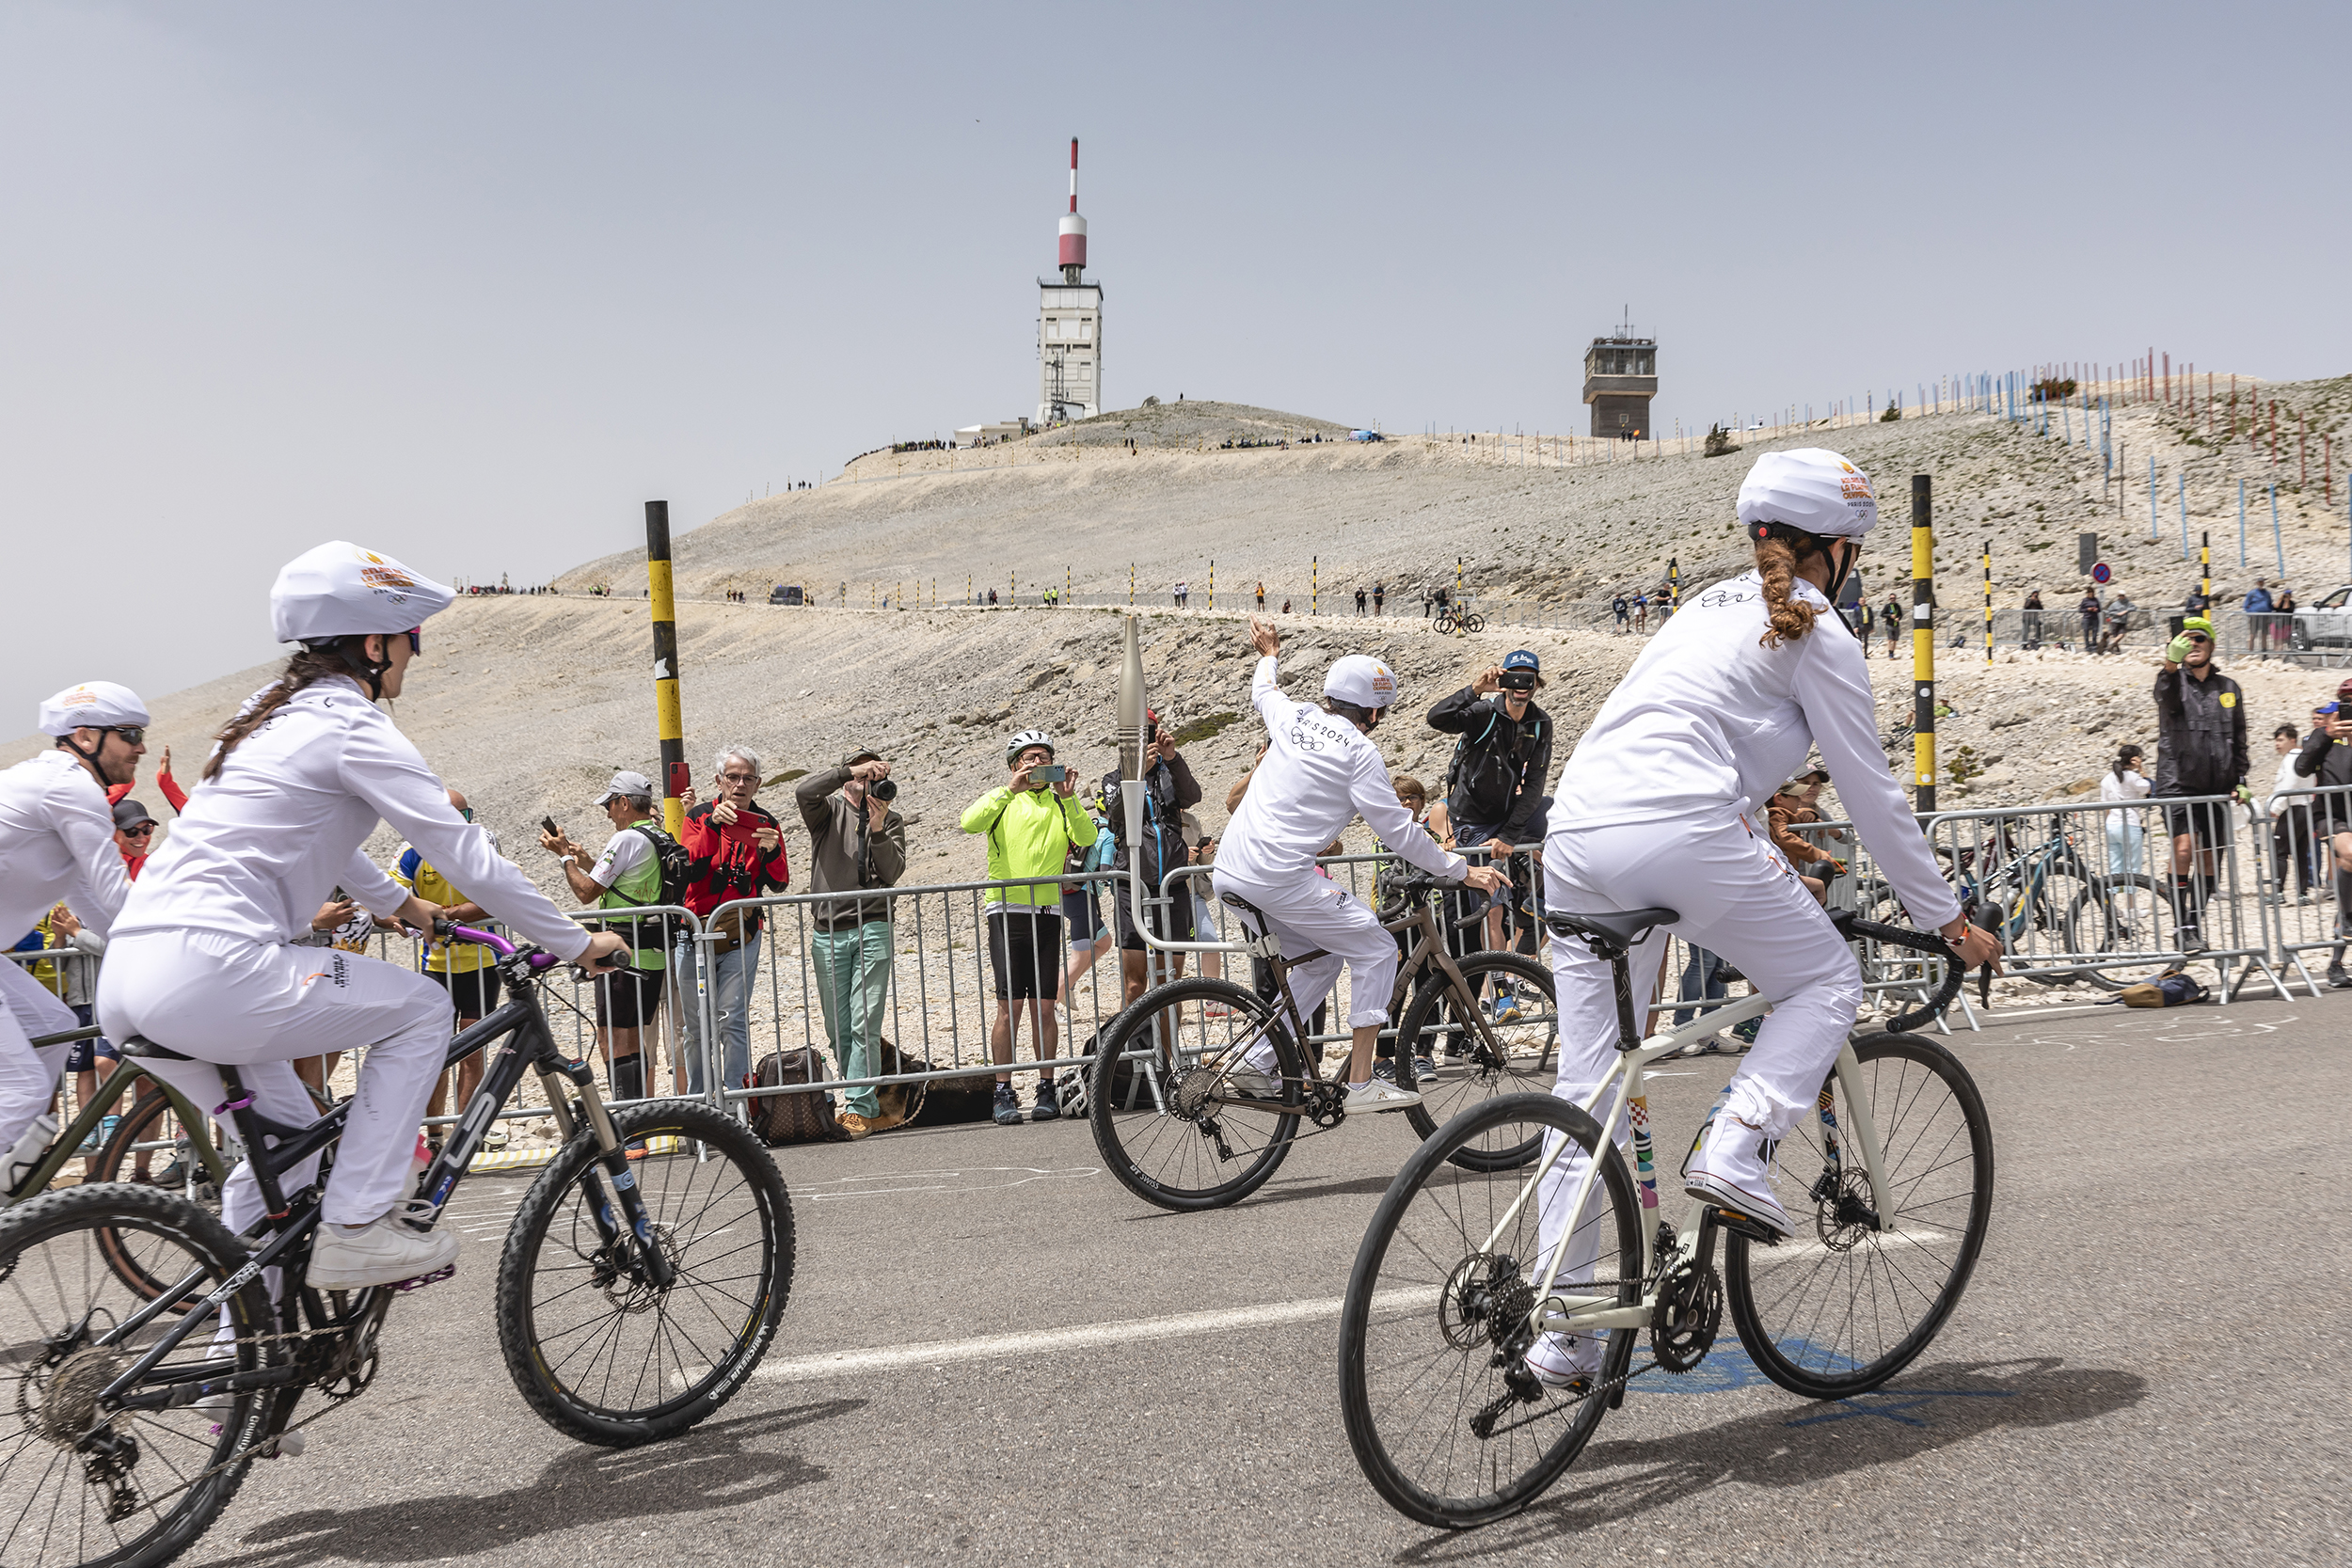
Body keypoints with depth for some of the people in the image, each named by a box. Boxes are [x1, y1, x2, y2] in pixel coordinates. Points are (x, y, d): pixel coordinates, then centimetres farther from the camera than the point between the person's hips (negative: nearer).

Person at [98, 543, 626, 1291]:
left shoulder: (273, 712, 21)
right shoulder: (353, 726, -5)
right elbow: (466, 856, -6)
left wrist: (400, 903, 48)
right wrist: (576, 944, 2)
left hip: (126, 981, 9)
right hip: (210, 973, -9)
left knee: (287, 1142, 23)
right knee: (421, 1007, 5)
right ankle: (356, 1224, 2)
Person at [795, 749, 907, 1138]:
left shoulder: (891, 821, 13)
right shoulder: (828, 810, 11)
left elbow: (892, 873, -2)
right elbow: (803, 791, -12)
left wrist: (877, 829, -15)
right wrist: (851, 770, -18)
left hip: (873, 930, -1)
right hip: (827, 932, 1)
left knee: (865, 1025, -11)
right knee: (838, 1029, 3)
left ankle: (858, 1108, -10)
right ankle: (868, 1108, 11)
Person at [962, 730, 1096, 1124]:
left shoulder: (1060, 804, 12)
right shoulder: (1003, 800, 6)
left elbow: (1086, 838, -5)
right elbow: (970, 822, -14)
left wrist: (1069, 798, -16)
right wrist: (1010, 790, -20)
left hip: (1047, 912, 2)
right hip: (1007, 910, -2)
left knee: (1044, 1006, 4)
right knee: (1010, 1006, -5)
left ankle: (1046, 1089, 11)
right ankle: (1004, 1094, 0)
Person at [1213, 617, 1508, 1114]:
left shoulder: (1294, 716, 11)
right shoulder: (1359, 752, -6)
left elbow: (1263, 692, 36)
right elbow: (1398, 832, -6)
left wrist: (1269, 655, 57)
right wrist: (1461, 871, 3)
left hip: (1230, 872, 8)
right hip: (1282, 878, -8)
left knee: (1323, 958, 22)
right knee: (1376, 951, 4)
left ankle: (1254, 1064, 19)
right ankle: (1361, 1085, 2)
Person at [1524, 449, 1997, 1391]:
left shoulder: (1710, 607, 30)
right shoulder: (1814, 632, 7)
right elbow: (1871, 793, 8)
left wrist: (1765, 873, 45)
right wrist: (1946, 917, 18)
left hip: (1574, 836, 7)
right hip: (1677, 830, -7)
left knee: (1587, 1090, 9)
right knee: (1827, 984, 17)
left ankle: (1563, 1332, 11)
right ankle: (1735, 1149, -4)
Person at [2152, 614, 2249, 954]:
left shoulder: (2228, 688, 13)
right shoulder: (2173, 681, -1)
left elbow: (2239, 739, 20)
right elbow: (2168, 694, -28)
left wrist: (2241, 781, 10)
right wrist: (2171, 663, -50)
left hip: (2217, 789, 5)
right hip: (2178, 784, -5)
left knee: (2209, 860, 7)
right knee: (2184, 849, -19)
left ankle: (2196, 925, 21)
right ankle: (2182, 927, -12)